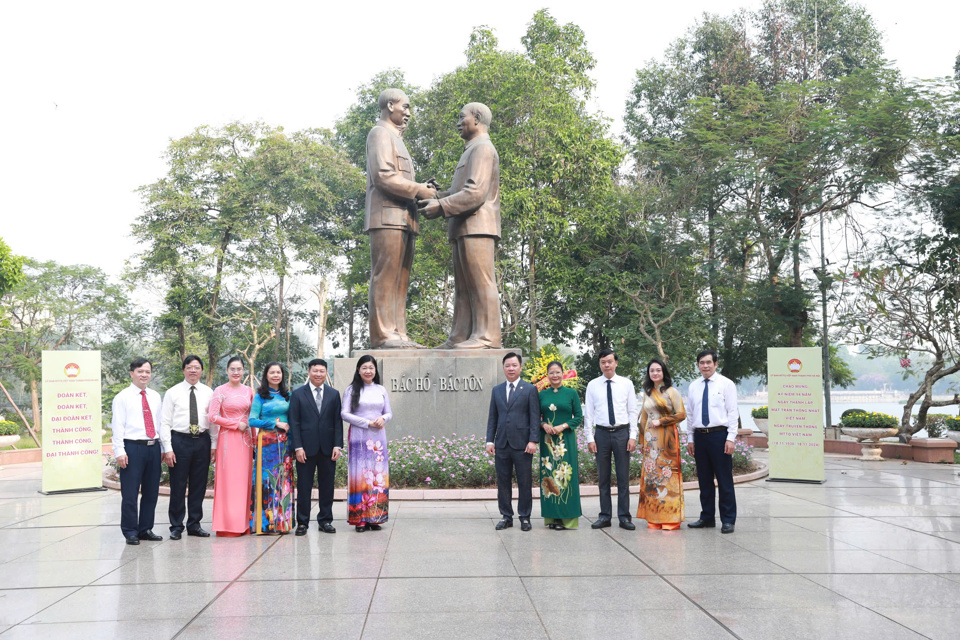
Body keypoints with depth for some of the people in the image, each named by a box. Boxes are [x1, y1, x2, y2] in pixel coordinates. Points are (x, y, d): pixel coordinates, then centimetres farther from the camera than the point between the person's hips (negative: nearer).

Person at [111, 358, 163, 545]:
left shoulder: (155, 397, 14)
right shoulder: (122, 397, 0)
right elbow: (118, 425, -6)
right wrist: (119, 451, -13)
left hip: (153, 447, 5)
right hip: (132, 447, -5)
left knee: (151, 492, 10)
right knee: (130, 493, -1)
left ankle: (146, 529, 21)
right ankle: (130, 532, 9)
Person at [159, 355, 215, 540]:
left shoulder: (208, 393, 8)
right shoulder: (173, 392, 1)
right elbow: (165, 422, -2)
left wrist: (214, 444, 2)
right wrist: (167, 448, -9)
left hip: (202, 441, 3)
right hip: (180, 440, -2)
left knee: (199, 486, 9)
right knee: (178, 486, 2)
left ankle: (194, 524, 20)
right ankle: (176, 526, 13)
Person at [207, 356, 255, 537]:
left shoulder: (249, 391, 10)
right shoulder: (220, 391, -3)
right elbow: (212, 416, -9)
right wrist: (236, 424, -10)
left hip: (245, 439, 4)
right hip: (228, 439, -4)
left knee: (244, 480, 5)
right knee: (228, 480, -4)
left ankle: (243, 523, 11)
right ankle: (228, 525, 0)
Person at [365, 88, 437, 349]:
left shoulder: (396, 139, 31)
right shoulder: (380, 133, 1)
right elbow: (383, 175, -13)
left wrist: (422, 190, 9)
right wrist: (418, 190, -11)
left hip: (404, 218, 10)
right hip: (387, 216, -9)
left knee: (400, 279, 3)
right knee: (385, 276, -13)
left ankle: (397, 335, 2)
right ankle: (383, 335, -15)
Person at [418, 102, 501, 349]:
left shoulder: (482, 148, -5)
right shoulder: (471, 150, 29)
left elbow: (475, 193, -17)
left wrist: (442, 207, -16)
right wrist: (434, 199, 10)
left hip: (477, 226, -10)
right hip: (463, 228, 10)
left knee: (481, 283, -10)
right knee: (463, 287, 8)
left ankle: (486, 337, -10)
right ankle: (460, 337, 9)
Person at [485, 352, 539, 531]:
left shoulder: (530, 389, 2)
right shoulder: (496, 390, 13)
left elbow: (535, 417, -3)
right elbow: (492, 418, 12)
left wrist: (533, 440, -11)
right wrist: (490, 441, 4)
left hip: (522, 444, -3)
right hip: (501, 444, 3)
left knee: (524, 482, 3)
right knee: (503, 482, 7)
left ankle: (525, 518, 13)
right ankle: (506, 516, 17)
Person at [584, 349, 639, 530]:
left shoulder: (626, 384, 4)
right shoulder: (592, 385, 4)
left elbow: (633, 411, 4)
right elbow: (589, 413, 5)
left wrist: (632, 436, -3)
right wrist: (590, 438, -2)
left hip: (622, 432, -1)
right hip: (601, 433, 1)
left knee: (623, 476, 3)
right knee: (603, 477, 7)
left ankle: (624, 517, 10)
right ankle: (604, 516, 15)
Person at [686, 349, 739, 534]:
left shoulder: (726, 384, -1)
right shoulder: (693, 387, 11)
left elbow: (733, 412, -5)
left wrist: (731, 438, -12)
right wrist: (690, 438, 10)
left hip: (719, 435, -4)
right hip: (699, 436, 5)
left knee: (724, 480, -1)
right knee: (704, 480, 11)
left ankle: (728, 520, 7)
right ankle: (707, 517, 21)